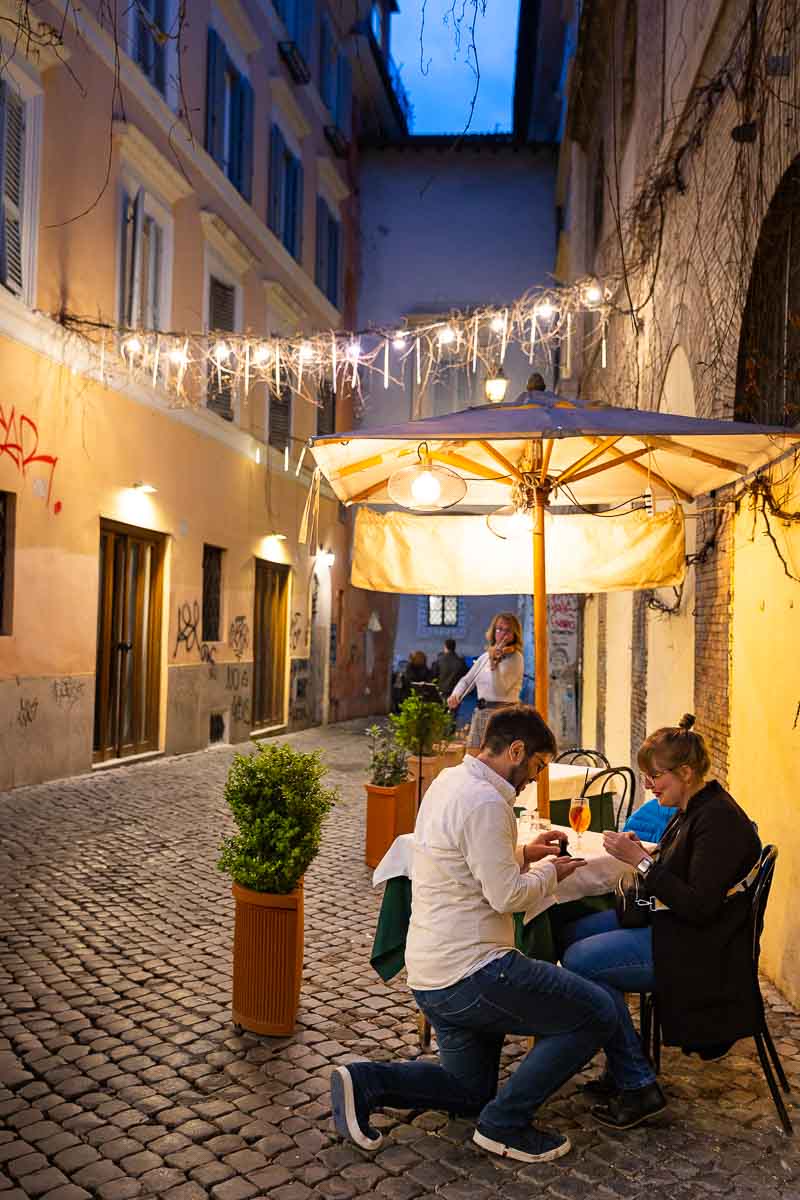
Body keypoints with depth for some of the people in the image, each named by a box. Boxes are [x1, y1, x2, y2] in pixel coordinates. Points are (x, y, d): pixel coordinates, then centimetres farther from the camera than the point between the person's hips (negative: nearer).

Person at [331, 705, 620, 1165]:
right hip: (472, 975, -10)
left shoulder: (448, 782, 12)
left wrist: (524, 854, 17)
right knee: (598, 1014, -1)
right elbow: (507, 896, -19)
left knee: (469, 1090, 25)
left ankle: (365, 1082, 7)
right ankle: (506, 1123, 4)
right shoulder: (486, 802, -20)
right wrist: (550, 872, -2)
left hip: (431, 978, 10)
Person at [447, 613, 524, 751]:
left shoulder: (515, 657, -8)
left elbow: (499, 690, -20)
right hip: (480, 713, 7)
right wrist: (455, 695, -3)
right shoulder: (485, 656, 12)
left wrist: (494, 662, -32)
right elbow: (467, 680, 16)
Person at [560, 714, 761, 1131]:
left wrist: (642, 861, -24)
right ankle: (623, 1067, 13)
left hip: (702, 950, -11)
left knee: (580, 960, -20)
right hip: (676, 926, 11)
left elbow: (700, 906, -26)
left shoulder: (718, 819, -21)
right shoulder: (692, 810, 9)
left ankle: (638, 1086, -7)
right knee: (573, 933, 9)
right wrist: (638, 853, -1)